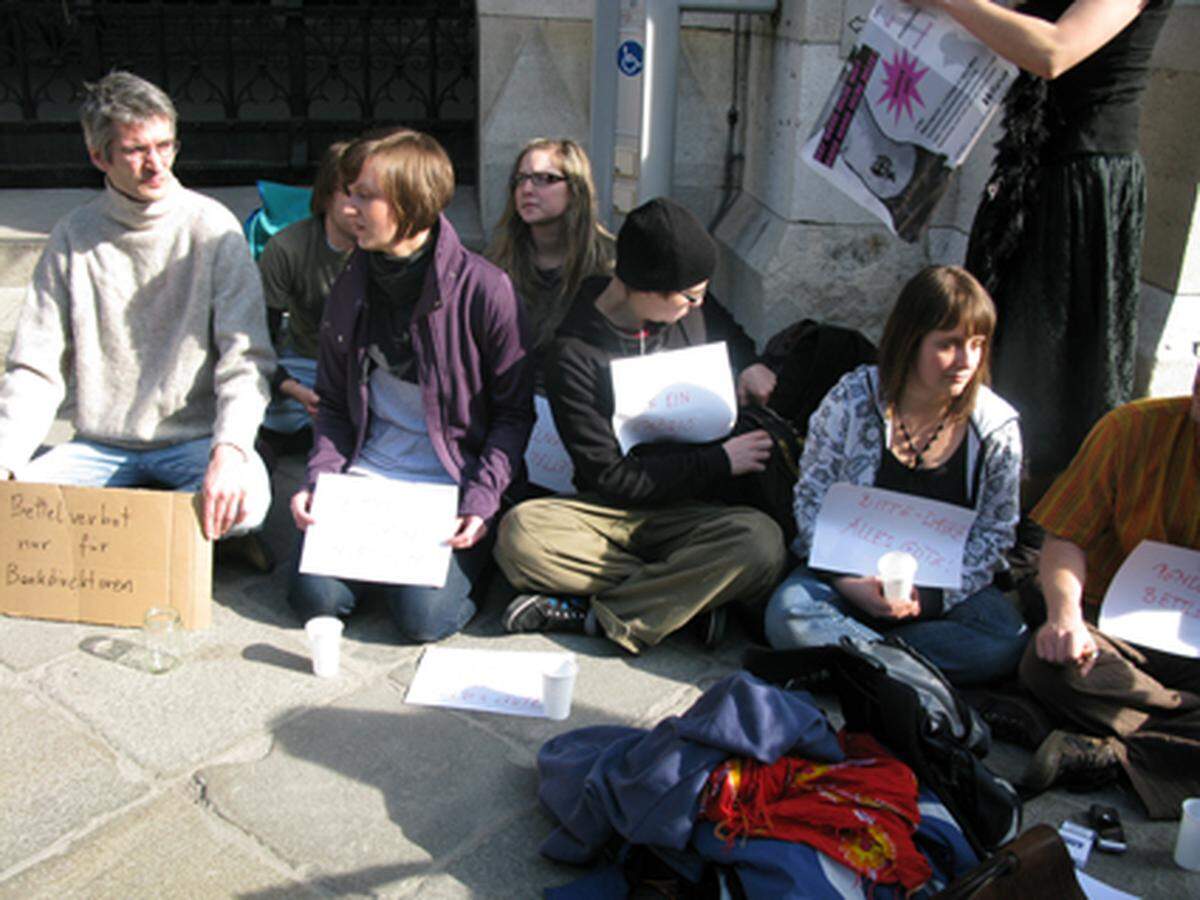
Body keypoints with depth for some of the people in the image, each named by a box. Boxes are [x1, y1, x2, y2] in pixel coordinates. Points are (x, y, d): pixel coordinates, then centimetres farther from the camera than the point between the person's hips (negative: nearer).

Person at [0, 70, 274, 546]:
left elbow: (245, 356, -13)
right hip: (100, 446, 3)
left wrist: (230, 447, -31)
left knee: (246, 499, -32)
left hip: (197, 436, -2)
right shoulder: (72, 236, 3)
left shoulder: (212, 228, -5)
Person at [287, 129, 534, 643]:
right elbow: (333, 403, 13)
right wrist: (320, 479, -3)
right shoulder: (351, 287, 6)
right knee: (314, 596, -13)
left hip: (451, 486, -4)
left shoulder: (483, 289, -11)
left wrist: (481, 500, -16)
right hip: (364, 480, 4)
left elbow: (515, 411, -5)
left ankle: (470, 555, 13)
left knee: (424, 616, -19)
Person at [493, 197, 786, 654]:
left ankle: (596, 613, -20)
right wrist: (718, 461, -11)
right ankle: (691, 593, -23)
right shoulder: (573, 354, -11)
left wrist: (748, 364, 7)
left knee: (760, 540, -32)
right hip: (610, 510, -2)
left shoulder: (694, 308, 4)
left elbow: (732, 334, 31)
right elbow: (608, 475, -12)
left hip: (691, 512, 3)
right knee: (519, 533, -33)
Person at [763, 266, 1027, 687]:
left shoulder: (998, 426, -6)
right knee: (789, 614, -29)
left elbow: (994, 532, 0)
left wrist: (930, 596, -15)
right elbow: (812, 498, -6)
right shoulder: (851, 400, -11)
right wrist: (849, 582, -19)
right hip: (854, 571, -1)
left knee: (1007, 643, -27)